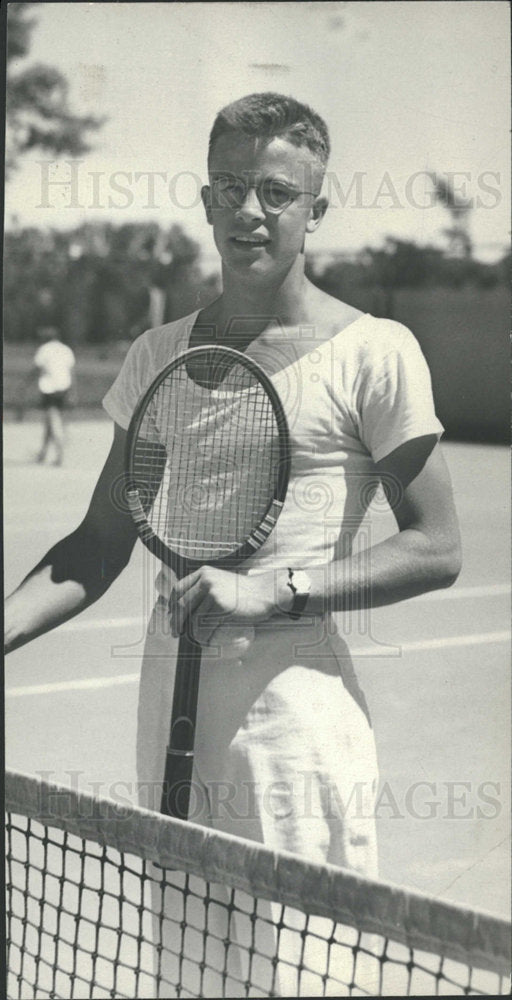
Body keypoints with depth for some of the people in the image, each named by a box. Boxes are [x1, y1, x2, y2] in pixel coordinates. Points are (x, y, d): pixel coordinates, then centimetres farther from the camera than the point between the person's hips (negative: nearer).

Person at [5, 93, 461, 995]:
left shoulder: (373, 354, -5)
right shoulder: (158, 357, 10)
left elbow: (435, 549, -6)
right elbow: (100, 545, 13)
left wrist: (271, 589, -17)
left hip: (295, 727, -5)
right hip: (171, 718, 5)